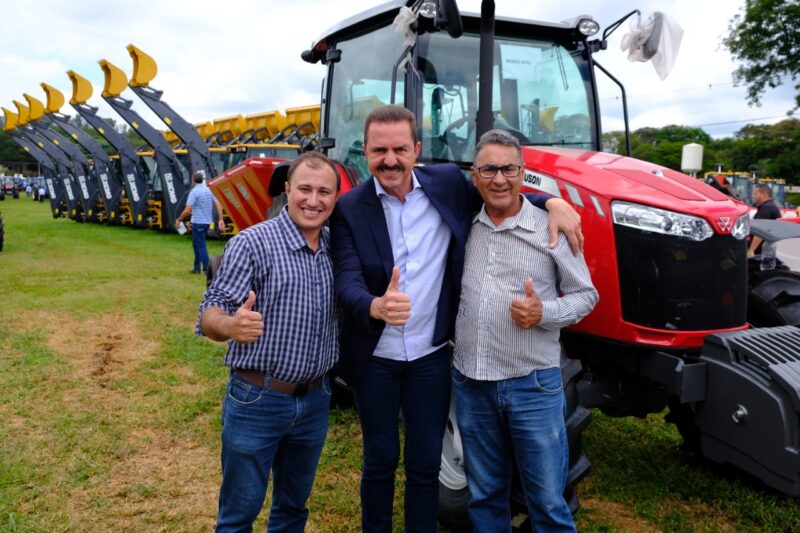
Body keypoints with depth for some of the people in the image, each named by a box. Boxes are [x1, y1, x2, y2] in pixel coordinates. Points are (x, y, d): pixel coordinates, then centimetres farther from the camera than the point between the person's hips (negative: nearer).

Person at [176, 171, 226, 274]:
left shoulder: (194, 191, -13)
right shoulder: (208, 190, 10)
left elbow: (187, 210, -18)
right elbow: (218, 205, 8)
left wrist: (179, 219, -4)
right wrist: (220, 220, 8)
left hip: (198, 223, -8)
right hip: (207, 222, 8)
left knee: (201, 246, -3)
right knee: (196, 244, 20)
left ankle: (207, 269, -6)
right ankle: (197, 267, 25)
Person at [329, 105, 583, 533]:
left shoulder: (449, 184, -3)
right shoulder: (350, 208, -9)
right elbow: (346, 280, -20)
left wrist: (551, 202, -6)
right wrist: (375, 306, -43)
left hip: (430, 355, 1)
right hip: (375, 357, -1)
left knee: (426, 462, 14)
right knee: (380, 459, 15)